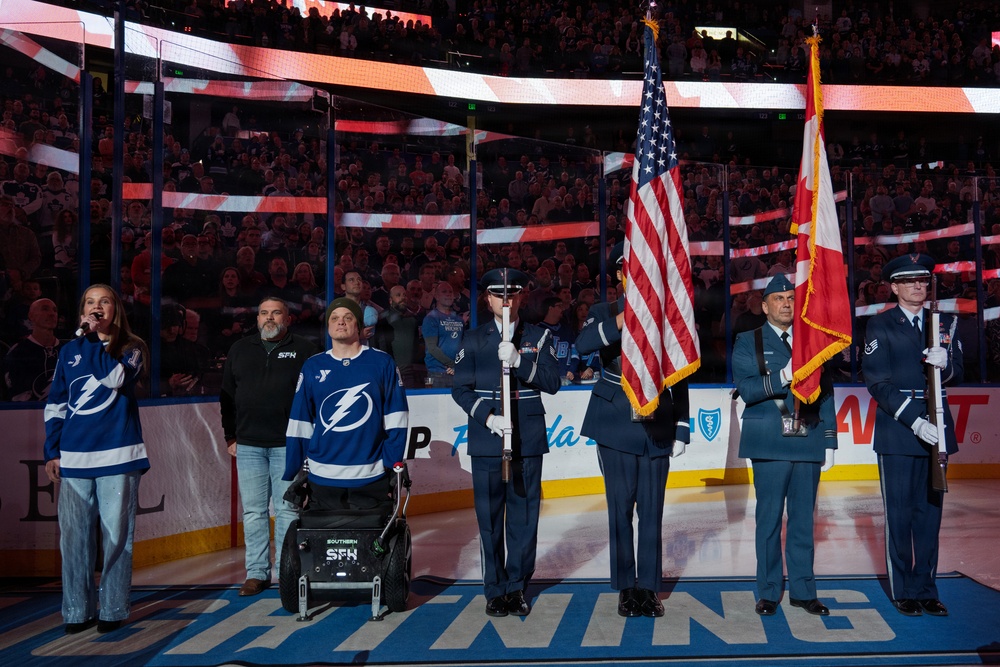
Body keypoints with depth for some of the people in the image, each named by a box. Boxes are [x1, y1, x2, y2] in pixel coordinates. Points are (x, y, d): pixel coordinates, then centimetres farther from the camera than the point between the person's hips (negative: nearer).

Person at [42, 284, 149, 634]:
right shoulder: (69, 351, 14)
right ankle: (78, 610, 11)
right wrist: (52, 451, 10)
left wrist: (90, 337, -9)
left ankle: (112, 610, 8)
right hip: (74, 458, 3)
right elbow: (55, 404, 16)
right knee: (74, 536, 2)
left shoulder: (131, 349, 6)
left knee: (116, 535, 0)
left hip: (118, 456, -3)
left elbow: (113, 376, -16)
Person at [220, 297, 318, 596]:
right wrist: (230, 436, 10)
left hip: (288, 444, -3)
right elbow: (227, 396, 16)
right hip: (248, 445, 3)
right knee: (253, 510, 6)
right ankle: (256, 573, 14)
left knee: (287, 509, -1)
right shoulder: (239, 350, 14)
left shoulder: (304, 350, 4)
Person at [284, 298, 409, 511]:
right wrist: (291, 477, 3)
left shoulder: (382, 363, 0)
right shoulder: (312, 367, 5)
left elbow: (396, 421, 0)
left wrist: (393, 469, -6)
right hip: (323, 480, 2)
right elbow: (299, 426, 6)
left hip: (371, 480, -1)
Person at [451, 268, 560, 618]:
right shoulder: (474, 340, 8)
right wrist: (488, 418, -11)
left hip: (528, 440, 0)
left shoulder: (539, 337, 8)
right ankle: (495, 590, 13)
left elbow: (552, 382, -3)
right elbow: (460, 389, 4)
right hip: (486, 440, 0)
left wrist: (518, 361, -17)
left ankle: (517, 587, 15)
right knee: (489, 517, 2)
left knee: (524, 515, 2)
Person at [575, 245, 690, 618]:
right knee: (620, 507, 2)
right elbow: (582, 345, -19)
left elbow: (679, 379, 9)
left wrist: (681, 428, 3)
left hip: (656, 427, 1)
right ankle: (626, 588, 12)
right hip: (616, 425, -1)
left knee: (652, 508, 3)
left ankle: (649, 587, 13)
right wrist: (623, 319, -32)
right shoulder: (605, 314, 3)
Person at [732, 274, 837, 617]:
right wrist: (783, 377, -22)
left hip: (808, 442, 3)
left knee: (803, 519, 7)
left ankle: (802, 590, 17)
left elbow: (825, 392, 12)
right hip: (770, 443, -3)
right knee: (770, 519, 2)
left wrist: (830, 439, 7)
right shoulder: (748, 342, 5)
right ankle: (769, 592, 12)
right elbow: (747, 389, -8)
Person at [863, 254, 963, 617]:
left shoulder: (945, 323, 13)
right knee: (900, 515, 1)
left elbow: (958, 373, 10)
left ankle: (926, 590, 16)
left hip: (936, 429, 4)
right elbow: (878, 383, -7)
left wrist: (943, 364, -14)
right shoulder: (880, 325, -1)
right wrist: (913, 420, -17)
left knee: (930, 513, 7)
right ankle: (904, 591, 12)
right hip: (897, 430, -4)